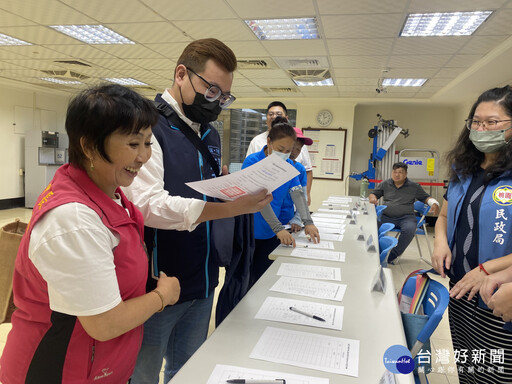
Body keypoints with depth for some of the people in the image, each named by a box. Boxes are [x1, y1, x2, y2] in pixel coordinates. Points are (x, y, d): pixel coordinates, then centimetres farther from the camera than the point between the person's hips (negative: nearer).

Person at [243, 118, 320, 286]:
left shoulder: (288, 165, 4)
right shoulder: (252, 162, -14)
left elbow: (297, 193, -5)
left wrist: (307, 222, -20)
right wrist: (279, 228, -28)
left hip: (271, 234, 5)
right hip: (249, 234, -5)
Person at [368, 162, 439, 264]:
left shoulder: (414, 186, 13)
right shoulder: (385, 184, 16)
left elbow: (425, 197, 18)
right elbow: (373, 194, 21)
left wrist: (434, 203, -3)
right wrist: (373, 197, -4)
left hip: (406, 217, -1)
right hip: (386, 216, 1)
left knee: (409, 229, -36)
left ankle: (392, 256, -21)